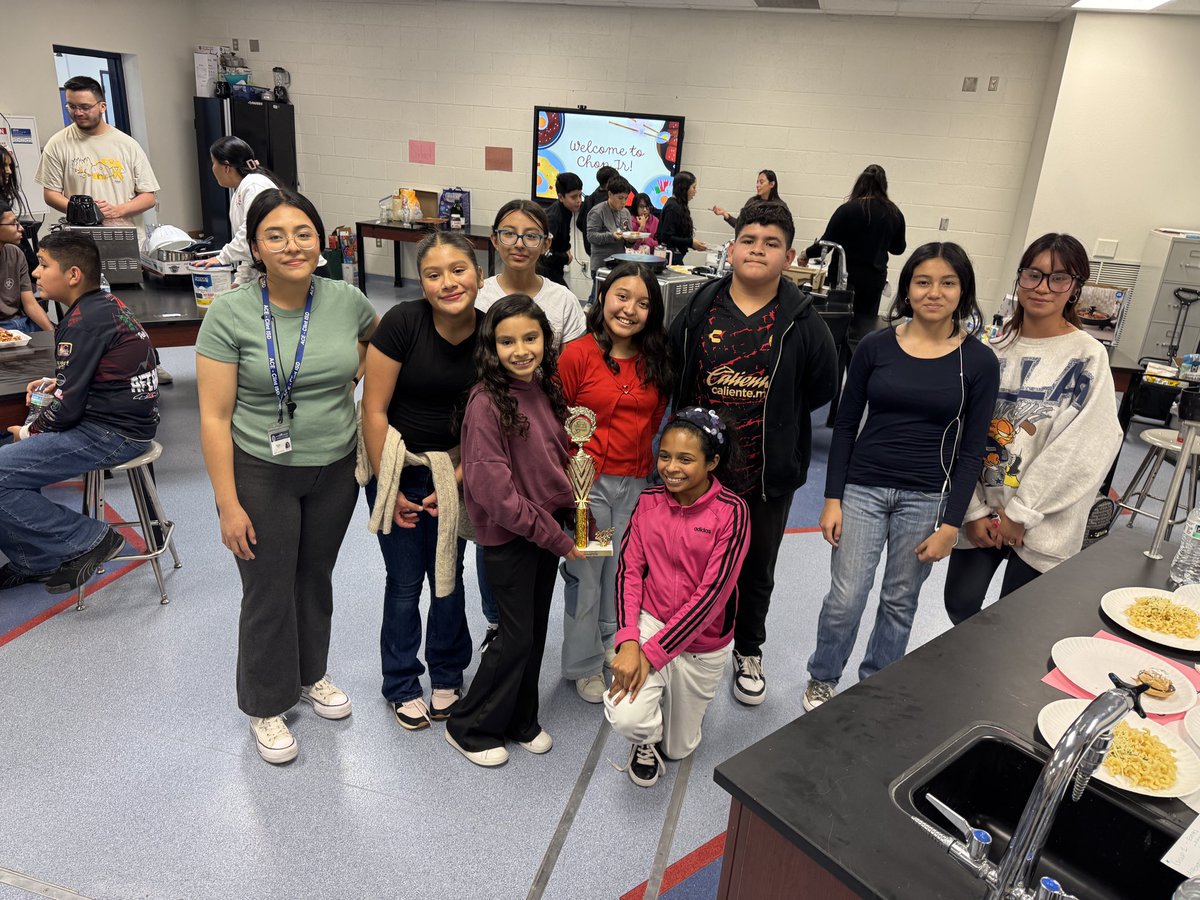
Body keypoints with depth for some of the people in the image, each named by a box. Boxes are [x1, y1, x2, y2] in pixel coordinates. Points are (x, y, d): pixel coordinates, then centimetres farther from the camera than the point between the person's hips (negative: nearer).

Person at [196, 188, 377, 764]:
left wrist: (351, 374, 2)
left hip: (336, 468, 3)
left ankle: (311, 675, 44)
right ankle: (267, 706, 31)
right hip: (261, 473, -3)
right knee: (269, 592, 8)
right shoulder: (230, 315, -14)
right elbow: (214, 416, -14)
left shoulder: (347, 301, -6)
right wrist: (228, 504, -15)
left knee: (316, 577, 20)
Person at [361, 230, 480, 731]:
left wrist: (455, 483, -7)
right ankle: (402, 685, 30)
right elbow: (374, 411, -14)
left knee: (448, 576, 14)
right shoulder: (403, 322, -18)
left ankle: (447, 677, 36)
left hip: (455, 473, 3)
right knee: (405, 582, 7)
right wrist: (389, 488, -11)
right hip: (399, 468, -2)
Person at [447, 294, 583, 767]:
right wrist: (553, 535, -17)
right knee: (517, 635, 3)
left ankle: (521, 720, 36)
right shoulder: (486, 402, -21)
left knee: (536, 629, 17)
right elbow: (494, 489, -22)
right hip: (508, 536, -7)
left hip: (548, 528, 7)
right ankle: (468, 727, 24)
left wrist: (570, 514, 0)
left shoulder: (546, 388, 1)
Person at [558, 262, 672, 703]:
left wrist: (639, 452, 7)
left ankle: (612, 639, 41)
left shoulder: (657, 360, 3)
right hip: (587, 480, -4)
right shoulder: (577, 354, -11)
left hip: (637, 480, 4)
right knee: (585, 574, 6)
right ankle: (584, 664, 25)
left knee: (622, 567, 17)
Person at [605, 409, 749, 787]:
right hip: (649, 623, 1)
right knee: (627, 720, -23)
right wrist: (628, 641, -20)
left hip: (701, 640, -1)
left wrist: (652, 654, -20)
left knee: (677, 749, 15)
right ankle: (646, 741, 14)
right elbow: (629, 570, -7)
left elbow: (711, 593, -21)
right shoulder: (649, 501, -6)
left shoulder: (731, 511, -18)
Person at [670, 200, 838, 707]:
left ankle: (749, 652, 41)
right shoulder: (699, 311, -4)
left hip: (769, 473, 0)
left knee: (756, 568, 18)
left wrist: (775, 418, -1)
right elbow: (671, 375, 3)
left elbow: (822, 387, 1)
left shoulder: (802, 322, -7)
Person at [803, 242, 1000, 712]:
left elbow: (971, 449, -1)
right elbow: (845, 426, 1)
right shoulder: (875, 347, -3)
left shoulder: (978, 362, -4)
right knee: (845, 597, 2)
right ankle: (822, 679, 28)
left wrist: (951, 523, -4)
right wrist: (832, 498, -2)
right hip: (863, 488, 0)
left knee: (899, 601, 12)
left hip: (927, 498, 0)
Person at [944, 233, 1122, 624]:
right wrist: (974, 510, -5)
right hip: (982, 512, 3)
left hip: (1043, 523, -3)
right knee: (960, 604, 9)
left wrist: (1021, 512, -14)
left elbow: (1083, 448, -14)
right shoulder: (995, 349, 2)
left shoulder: (1087, 357, -8)